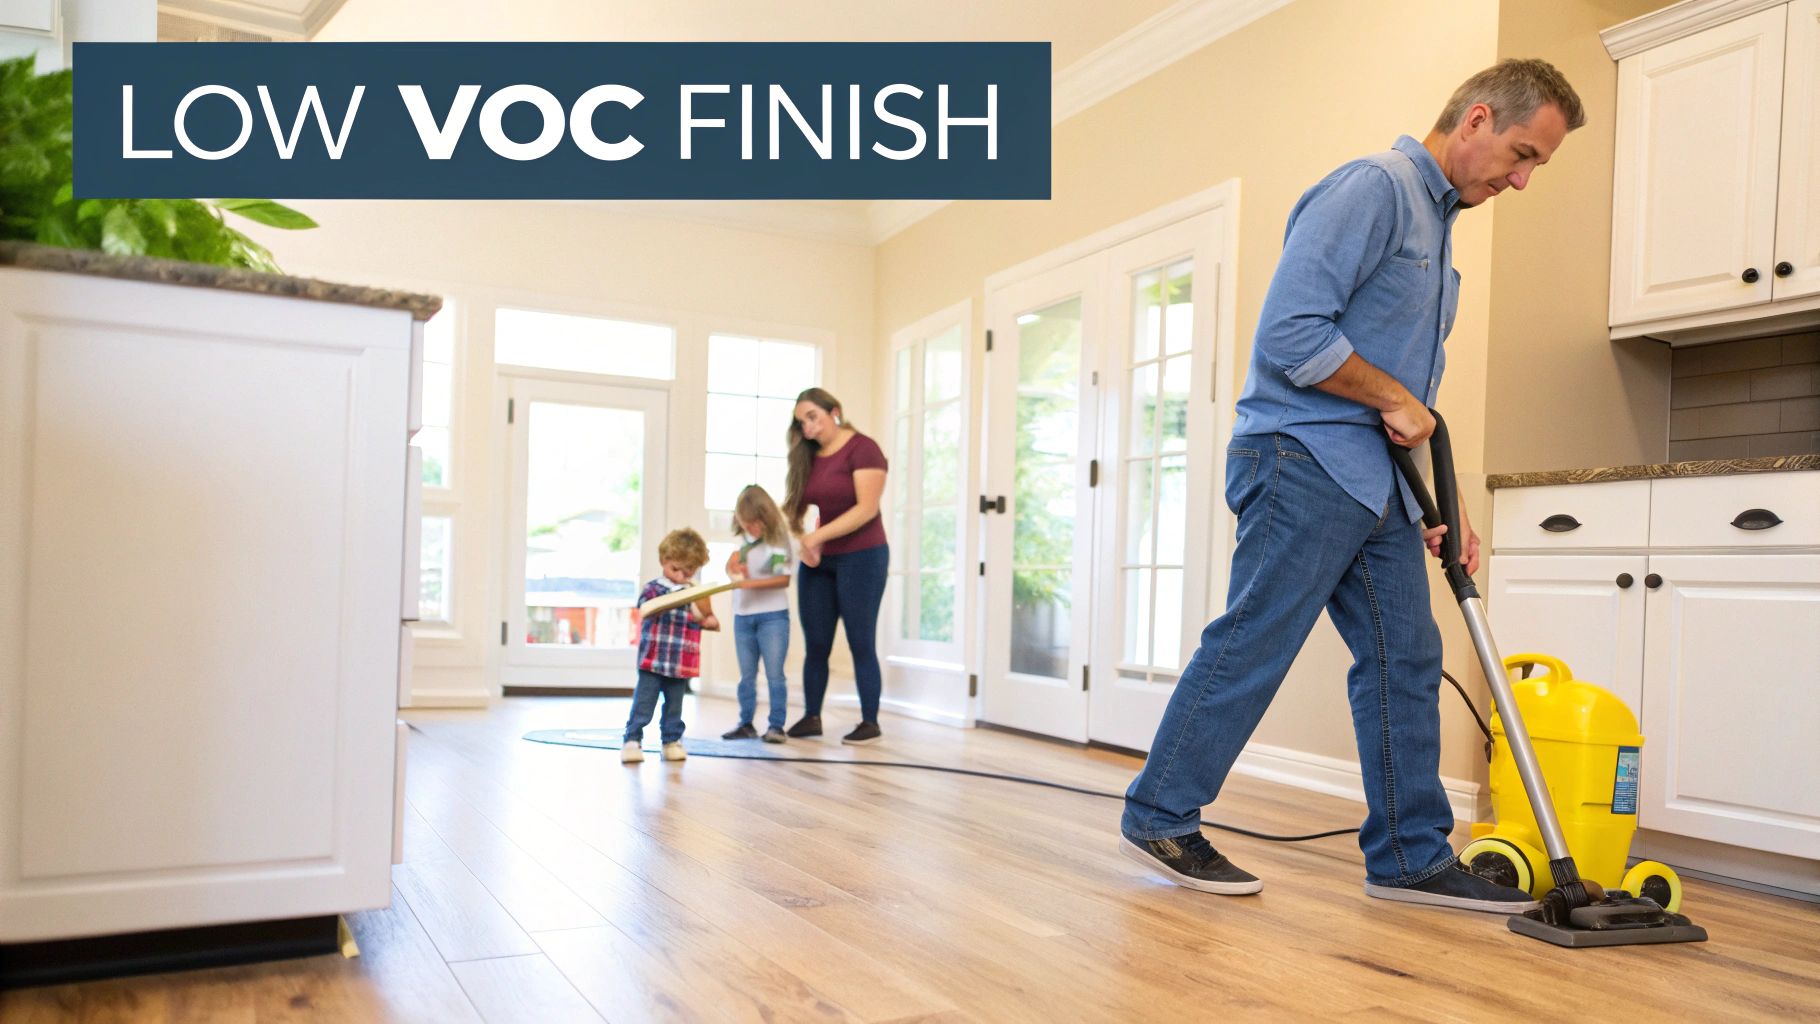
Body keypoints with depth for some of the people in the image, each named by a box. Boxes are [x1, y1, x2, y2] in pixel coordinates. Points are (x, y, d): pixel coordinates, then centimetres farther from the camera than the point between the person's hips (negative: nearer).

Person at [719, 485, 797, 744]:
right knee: (747, 675, 11)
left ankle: (776, 725, 0)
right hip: (742, 615, 6)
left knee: (774, 674, -5)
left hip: (773, 615, -6)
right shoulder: (743, 540, 8)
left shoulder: (779, 540, -10)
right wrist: (733, 563, -5)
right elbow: (731, 569, 18)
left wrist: (752, 583, -23)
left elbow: (784, 579, -14)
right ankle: (746, 724, 18)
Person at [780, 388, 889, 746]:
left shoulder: (862, 449, -8)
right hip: (817, 562, 6)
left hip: (861, 558, -6)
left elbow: (867, 508, -17)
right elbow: (794, 508, 8)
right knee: (816, 644, 6)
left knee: (861, 643, -3)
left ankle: (870, 722, 5)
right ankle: (811, 717, 15)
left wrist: (818, 535, -19)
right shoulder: (808, 457, 11)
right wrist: (803, 541, -11)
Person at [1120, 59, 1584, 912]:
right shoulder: (1373, 187, -10)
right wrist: (1395, 398, -11)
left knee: (1406, 660, 8)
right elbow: (1290, 332, -22)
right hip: (1305, 459, -10)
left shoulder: (1439, 220, 22)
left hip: (1375, 482, 10)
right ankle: (1158, 817, 9)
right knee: (1250, 648, -5)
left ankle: (1411, 856, 16)